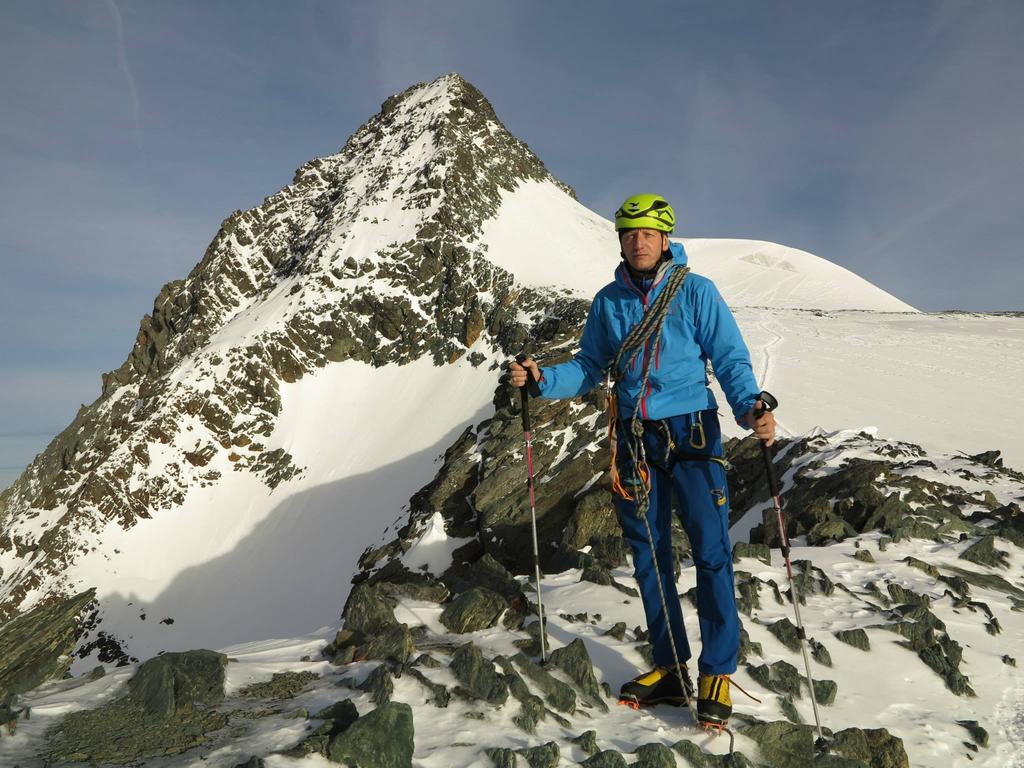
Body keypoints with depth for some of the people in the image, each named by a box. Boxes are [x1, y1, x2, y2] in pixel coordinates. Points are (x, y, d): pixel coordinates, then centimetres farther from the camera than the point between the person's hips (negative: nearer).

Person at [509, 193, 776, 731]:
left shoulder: (695, 292, -3)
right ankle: (670, 668, 24)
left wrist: (750, 408, -23)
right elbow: (590, 368, 11)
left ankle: (717, 672, 10)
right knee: (648, 554, 9)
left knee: (710, 551, -4)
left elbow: (731, 359, -5)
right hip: (635, 439, 4)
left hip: (691, 432, -4)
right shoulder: (608, 301, 8)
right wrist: (541, 380, -6)